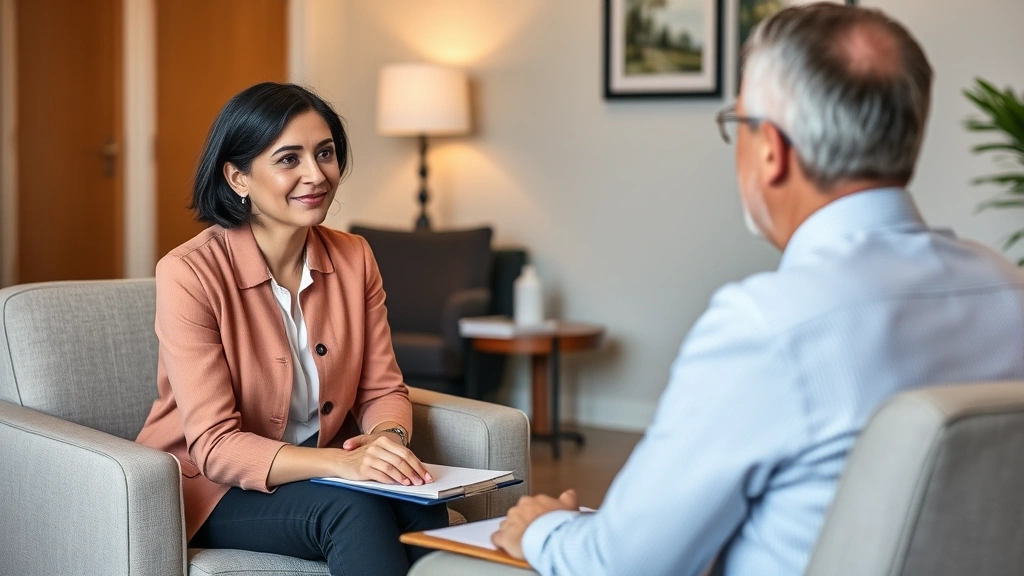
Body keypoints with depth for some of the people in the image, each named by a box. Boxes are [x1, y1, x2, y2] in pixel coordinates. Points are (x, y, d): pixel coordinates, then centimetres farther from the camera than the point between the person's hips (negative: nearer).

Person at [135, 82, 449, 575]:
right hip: (212, 487, -4)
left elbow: (382, 390, 5)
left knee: (421, 510, -28)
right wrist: (343, 463, -36)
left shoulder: (354, 259, 0)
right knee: (356, 509, -33)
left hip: (319, 472, 5)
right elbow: (215, 447, -21)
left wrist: (387, 437, -21)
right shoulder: (188, 274, -17)